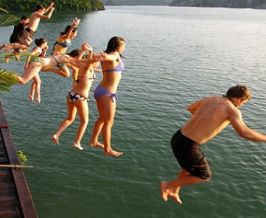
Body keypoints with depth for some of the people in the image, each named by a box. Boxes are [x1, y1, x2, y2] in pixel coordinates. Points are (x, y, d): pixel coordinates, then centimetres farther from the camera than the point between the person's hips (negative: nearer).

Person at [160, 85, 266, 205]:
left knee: (192, 166, 34)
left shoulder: (211, 99, 13)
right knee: (204, 175, 18)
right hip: (188, 146, -8)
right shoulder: (232, 109, -9)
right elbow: (244, 133, -24)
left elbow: (190, 108, 29)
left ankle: (174, 191, 43)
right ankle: (168, 185, 21)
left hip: (178, 138, 8)